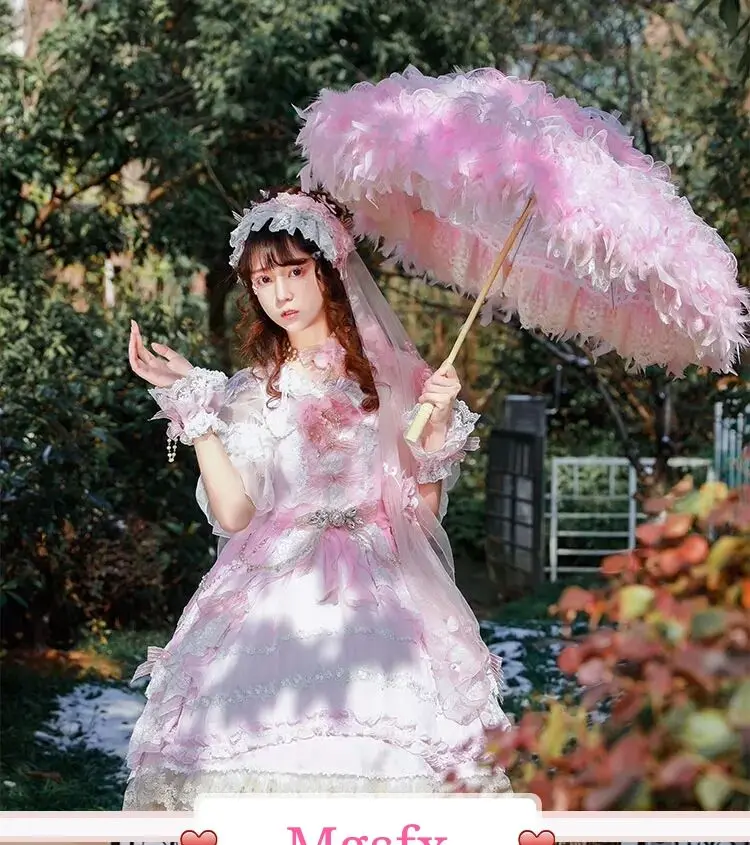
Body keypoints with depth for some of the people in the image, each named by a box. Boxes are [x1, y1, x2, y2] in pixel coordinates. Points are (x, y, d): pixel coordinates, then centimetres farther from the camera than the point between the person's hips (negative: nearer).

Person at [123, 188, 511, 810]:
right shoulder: (249, 392, 15)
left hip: (379, 599, -1)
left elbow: (424, 510, 7)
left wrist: (438, 424, -6)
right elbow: (233, 513, 0)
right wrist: (192, 404, 2)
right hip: (272, 600, 1)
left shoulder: (394, 377, 12)